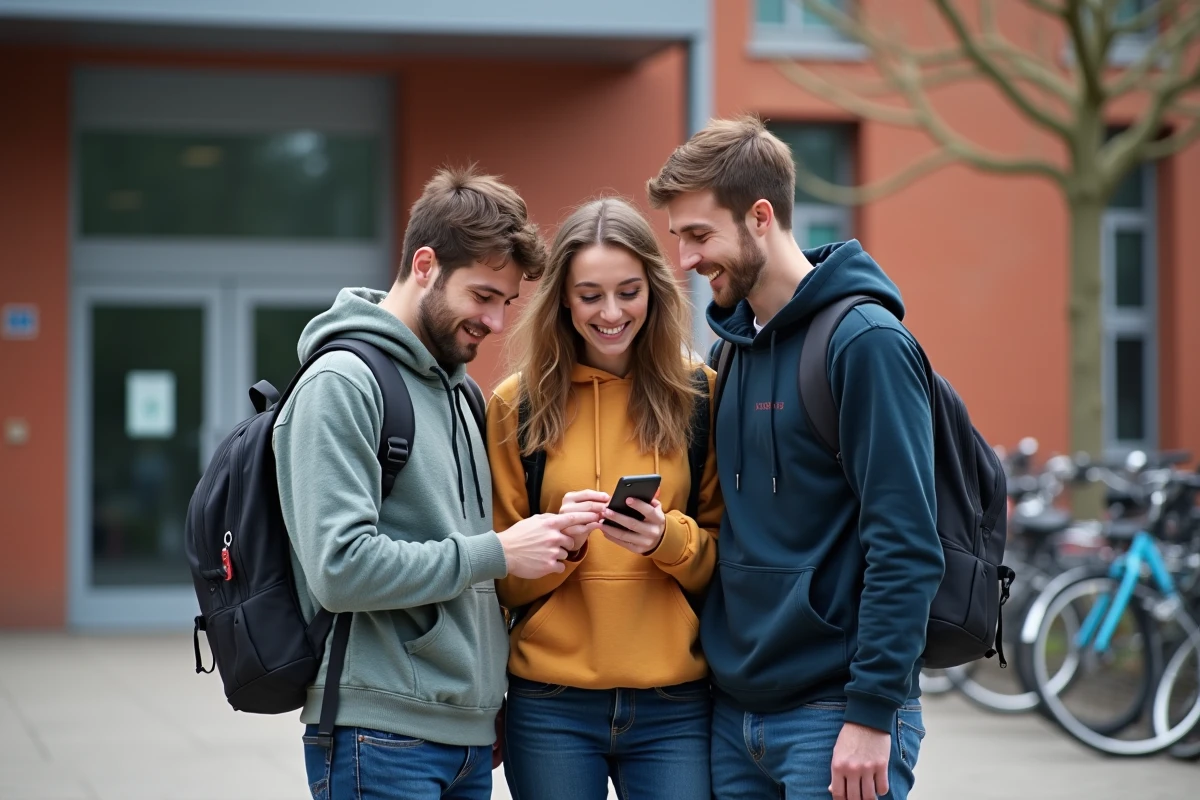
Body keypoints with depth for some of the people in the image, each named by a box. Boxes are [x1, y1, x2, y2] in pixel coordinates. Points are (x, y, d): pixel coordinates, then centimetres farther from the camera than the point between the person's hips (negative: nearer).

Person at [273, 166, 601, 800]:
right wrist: (494, 554, -15)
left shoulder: (458, 389, 16)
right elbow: (340, 568, -19)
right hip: (381, 738, -7)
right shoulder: (340, 384, -10)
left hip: (469, 736, 8)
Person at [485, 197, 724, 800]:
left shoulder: (700, 394, 3)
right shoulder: (517, 404, 3)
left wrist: (670, 538, -14)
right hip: (551, 707, 0)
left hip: (675, 705, 0)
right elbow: (506, 581, 5)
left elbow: (727, 560, 6)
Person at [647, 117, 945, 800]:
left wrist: (872, 714, -18)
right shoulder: (732, 346, 12)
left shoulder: (865, 340, -12)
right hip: (735, 710, 7)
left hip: (838, 715, -7)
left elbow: (905, 546, -16)